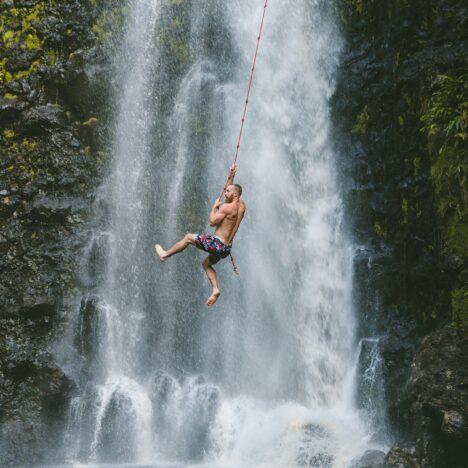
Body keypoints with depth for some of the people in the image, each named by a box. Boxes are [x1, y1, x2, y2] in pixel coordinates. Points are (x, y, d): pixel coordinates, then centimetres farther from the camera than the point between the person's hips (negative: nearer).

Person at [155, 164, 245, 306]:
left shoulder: (227, 207, -19)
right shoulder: (241, 204, 7)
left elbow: (212, 221, -17)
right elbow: (227, 190, 24)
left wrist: (215, 206, -5)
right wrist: (231, 176, 15)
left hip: (217, 243, -8)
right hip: (226, 247, 8)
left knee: (188, 237, 10)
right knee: (206, 264, 28)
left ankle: (165, 254, 24)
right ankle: (215, 289, 10)